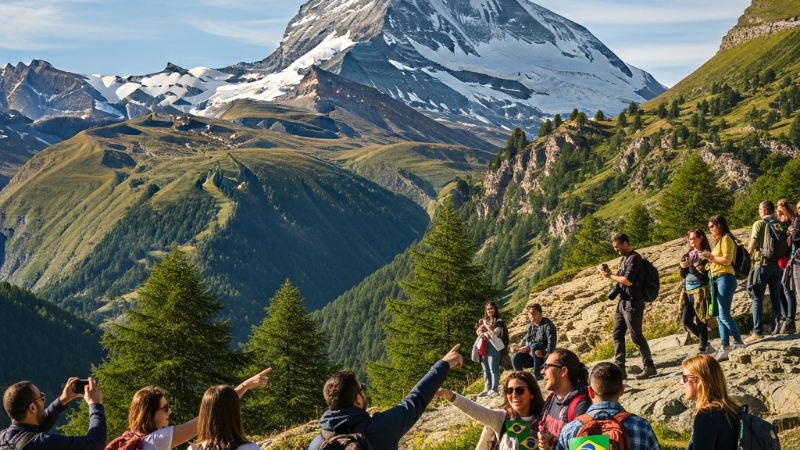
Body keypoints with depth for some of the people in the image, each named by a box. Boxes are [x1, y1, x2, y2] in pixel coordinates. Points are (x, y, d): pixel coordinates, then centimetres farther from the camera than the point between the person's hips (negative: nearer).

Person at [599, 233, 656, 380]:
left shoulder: (634, 258, -15)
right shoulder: (624, 258, 16)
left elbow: (628, 280, -23)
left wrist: (610, 276, -12)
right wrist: (609, 273, 0)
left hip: (633, 302, -10)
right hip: (623, 301, 10)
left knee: (636, 336, -6)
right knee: (617, 334, 8)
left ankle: (649, 367, 3)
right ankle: (619, 368, 11)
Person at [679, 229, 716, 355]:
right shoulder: (689, 254, 14)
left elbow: (707, 273, -13)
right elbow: (683, 275, 14)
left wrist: (691, 265, -18)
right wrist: (683, 266, -6)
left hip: (700, 291, -7)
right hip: (688, 292, 7)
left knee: (700, 321, -6)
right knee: (686, 321, 5)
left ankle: (704, 348, 0)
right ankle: (704, 341, 22)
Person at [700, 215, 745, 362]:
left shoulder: (726, 239, -7)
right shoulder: (720, 240, 21)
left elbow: (727, 260, -16)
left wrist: (710, 256, -9)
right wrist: (709, 258, 8)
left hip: (725, 278, -10)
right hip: (717, 279, 10)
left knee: (724, 315, -13)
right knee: (719, 316, 6)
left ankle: (739, 344, -7)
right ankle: (725, 347, 6)